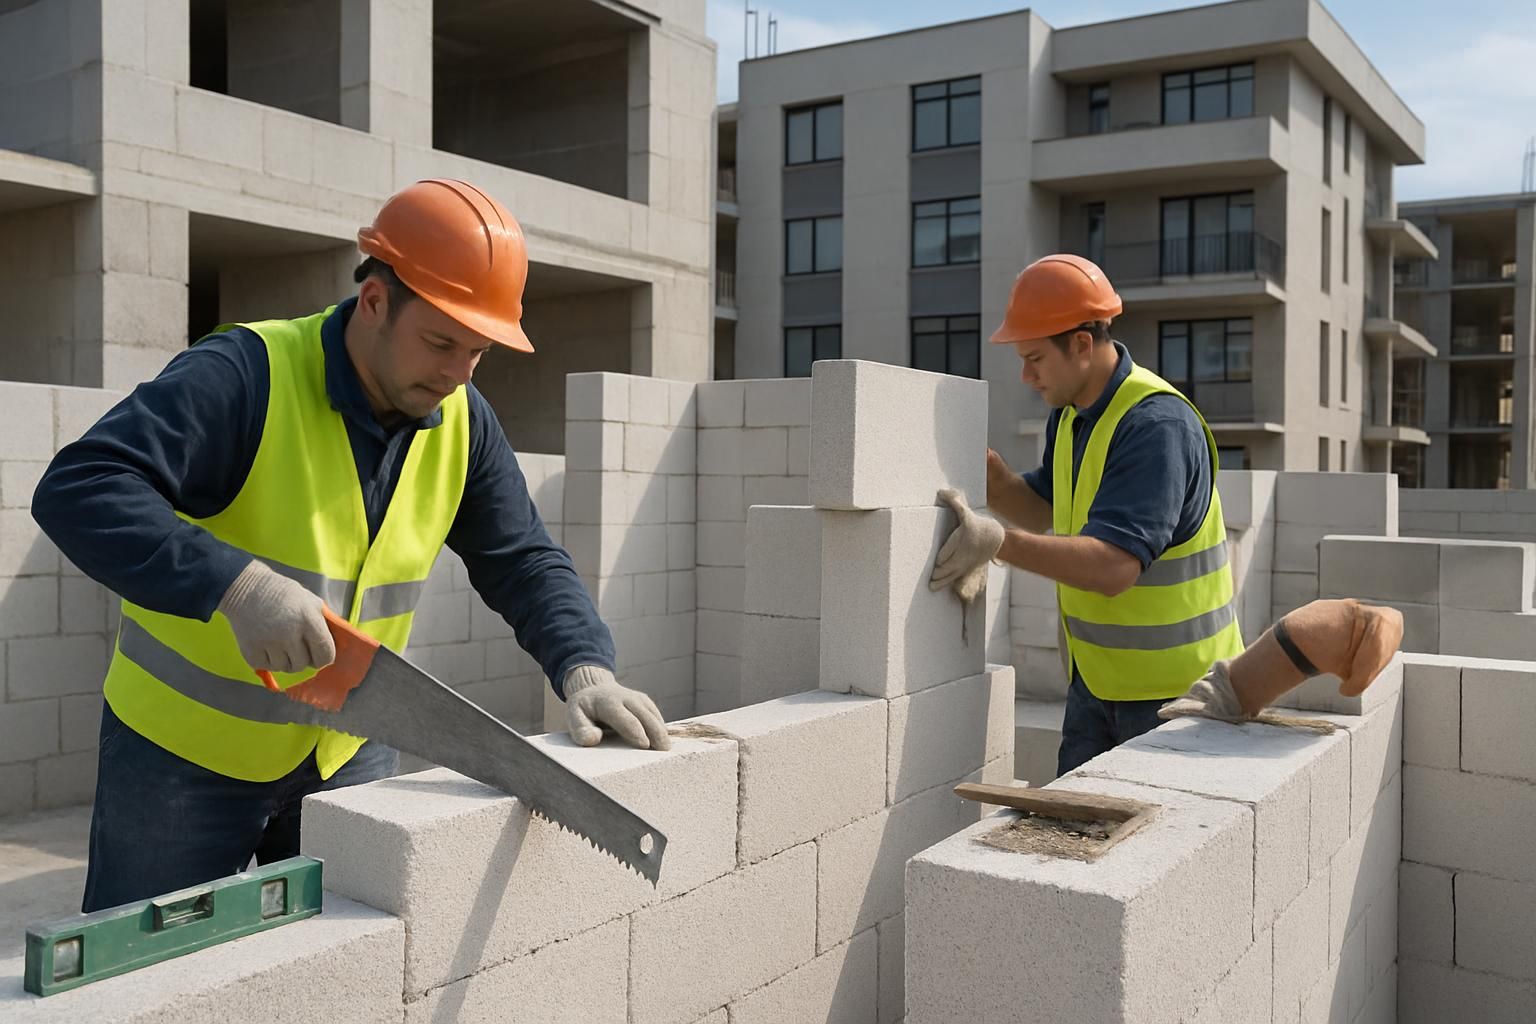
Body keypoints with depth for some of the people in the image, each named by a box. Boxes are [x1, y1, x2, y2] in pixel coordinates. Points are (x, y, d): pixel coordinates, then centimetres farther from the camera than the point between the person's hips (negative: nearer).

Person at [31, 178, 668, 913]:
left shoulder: (462, 421, -4)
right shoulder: (247, 375, -22)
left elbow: (523, 562, -2)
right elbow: (77, 490, -29)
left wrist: (583, 665, -20)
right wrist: (237, 583, -43)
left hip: (349, 754, 5)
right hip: (184, 750, -4)